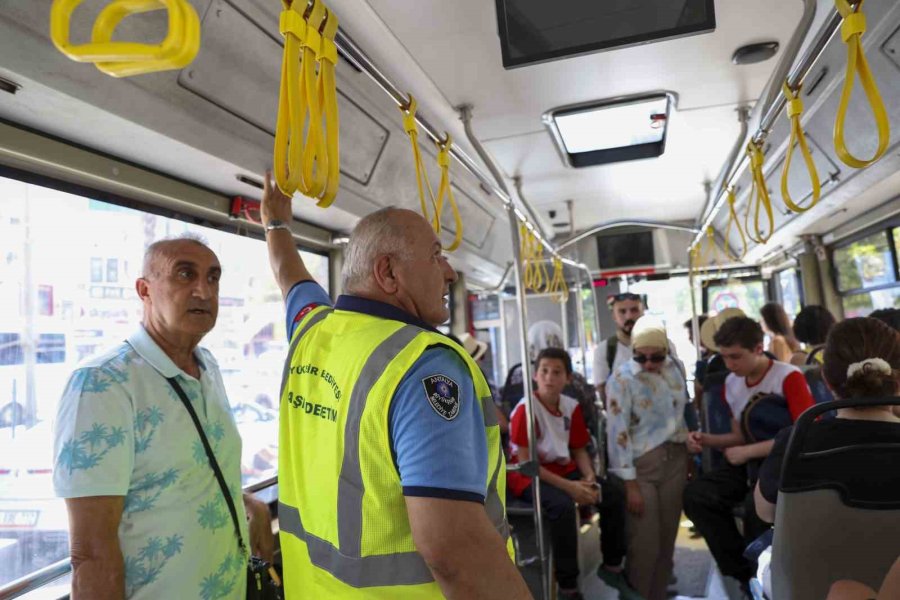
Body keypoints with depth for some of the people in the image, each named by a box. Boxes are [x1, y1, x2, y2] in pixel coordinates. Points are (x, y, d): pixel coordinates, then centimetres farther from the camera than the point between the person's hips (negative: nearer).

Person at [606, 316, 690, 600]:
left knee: (667, 539, 13)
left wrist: (690, 457, 15)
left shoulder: (676, 368, 2)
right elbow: (618, 433, -17)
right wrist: (630, 483, -17)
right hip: (641, 464, -5)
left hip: (675, 460, 5)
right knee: (645, 544, -1)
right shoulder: (622, 379, -16)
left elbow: (683, 411, 14)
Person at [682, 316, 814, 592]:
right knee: (696, 494, -16)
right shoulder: (731, 383, 7)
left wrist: (748, 451, -20)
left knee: (756, 505, -36)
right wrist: (706, 440, -4)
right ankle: (743, 572, 0)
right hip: (750, 464, 7)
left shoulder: (788, 377, -16)